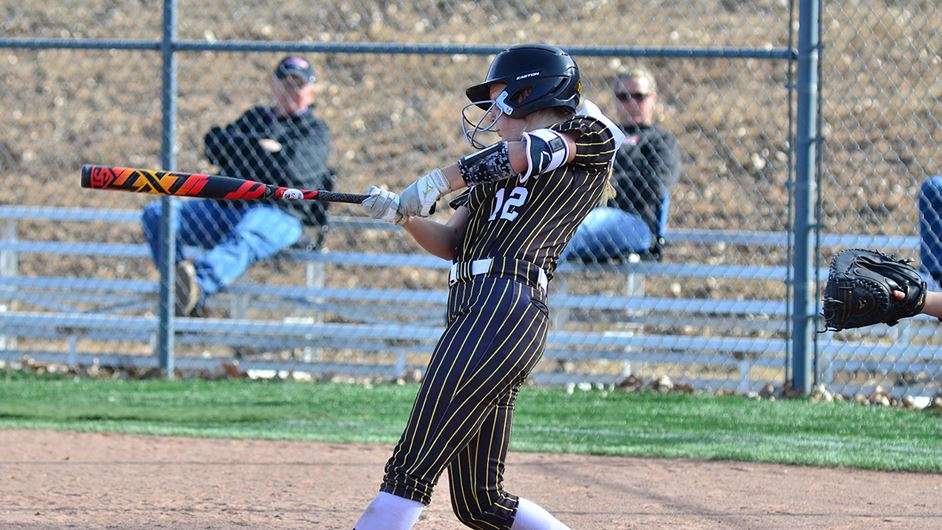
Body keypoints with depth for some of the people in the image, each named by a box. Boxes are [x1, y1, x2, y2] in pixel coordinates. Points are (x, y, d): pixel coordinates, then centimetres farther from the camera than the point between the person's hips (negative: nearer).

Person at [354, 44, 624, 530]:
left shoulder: (591, 136, 5)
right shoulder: (496, 174, 29)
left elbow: (534, 148, -15)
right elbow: (451, 244, 23)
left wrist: (441, 180, -17)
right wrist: (405, 215, 5)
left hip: (505, 304, -9)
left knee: (411, 469, -16)